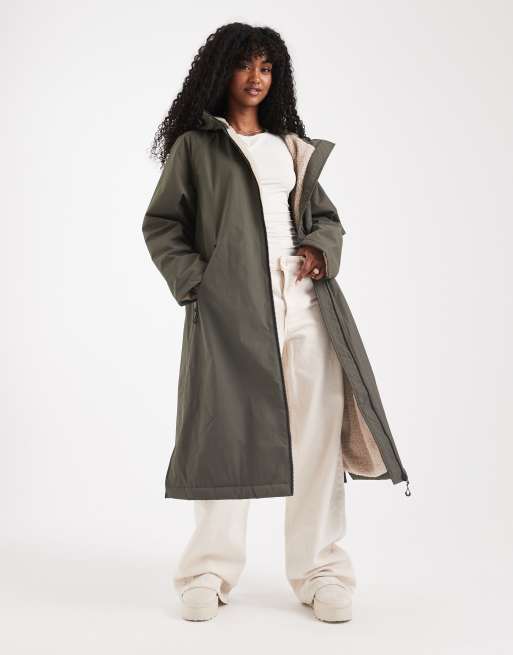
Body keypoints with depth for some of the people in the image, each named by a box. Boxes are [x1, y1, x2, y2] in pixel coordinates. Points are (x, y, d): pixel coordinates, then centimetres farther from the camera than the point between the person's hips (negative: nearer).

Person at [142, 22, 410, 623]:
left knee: (317, 433, 0)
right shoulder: (194, 146, 11)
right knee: (226, 433, -1)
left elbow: (327, 217, 25)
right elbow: (160, 224, 8)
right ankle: (210, 572, 11)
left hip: (304, 303, 4)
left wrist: (321, 248, 3)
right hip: (229, 308, -3)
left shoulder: (293, 147, 22)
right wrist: (193, 278, -7)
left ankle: (320, 571, 9)